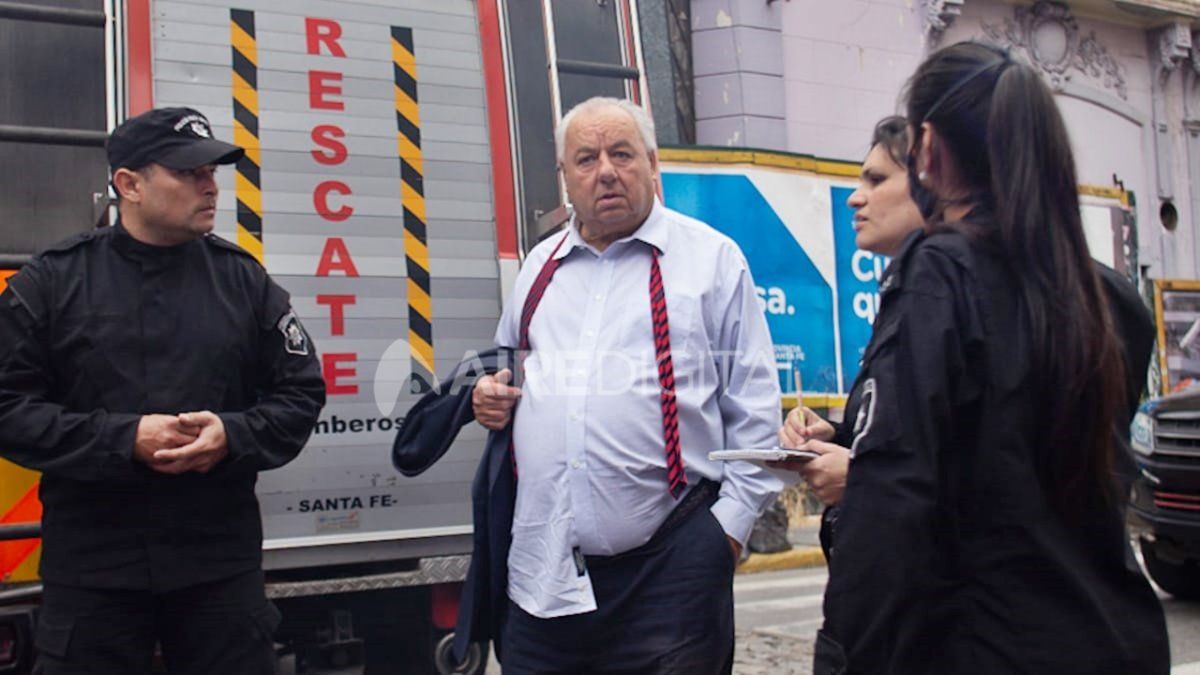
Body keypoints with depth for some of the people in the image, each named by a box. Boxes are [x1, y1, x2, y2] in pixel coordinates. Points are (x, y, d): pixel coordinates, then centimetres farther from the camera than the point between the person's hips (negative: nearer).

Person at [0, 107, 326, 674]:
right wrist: (124, 439, -16)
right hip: (91, 568, -1)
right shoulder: (51, 281, 0)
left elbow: (301, 392, 6)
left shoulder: (243, 278, 5)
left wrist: (232, 436, -13)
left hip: (222, 563, 2)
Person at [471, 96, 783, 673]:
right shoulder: (539, 266, 16)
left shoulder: (711, 258, 2)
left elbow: (753, 403, 1)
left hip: (669, 560, -4)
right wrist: (491, 398, 6)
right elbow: (508, 371, 28)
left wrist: (734, 516, -5)